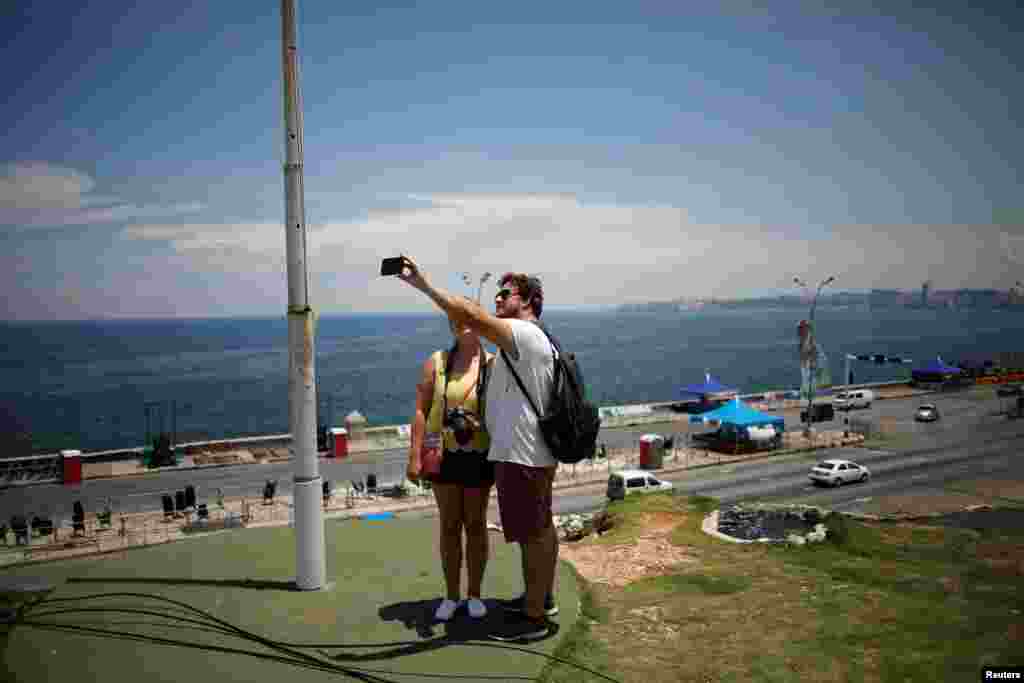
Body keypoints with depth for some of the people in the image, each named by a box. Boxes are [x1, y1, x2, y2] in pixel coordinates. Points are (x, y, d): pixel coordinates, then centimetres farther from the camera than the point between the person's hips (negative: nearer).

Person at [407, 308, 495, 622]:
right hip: (443, 455, 1)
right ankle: (451, 595, 23)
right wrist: (415, 456, -8)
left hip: (479, 456, -1)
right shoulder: (436, 362, -3)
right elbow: (420, 410, -3)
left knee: (476, 524, 10)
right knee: (449, 525, 10)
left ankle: (474, 594, 24)